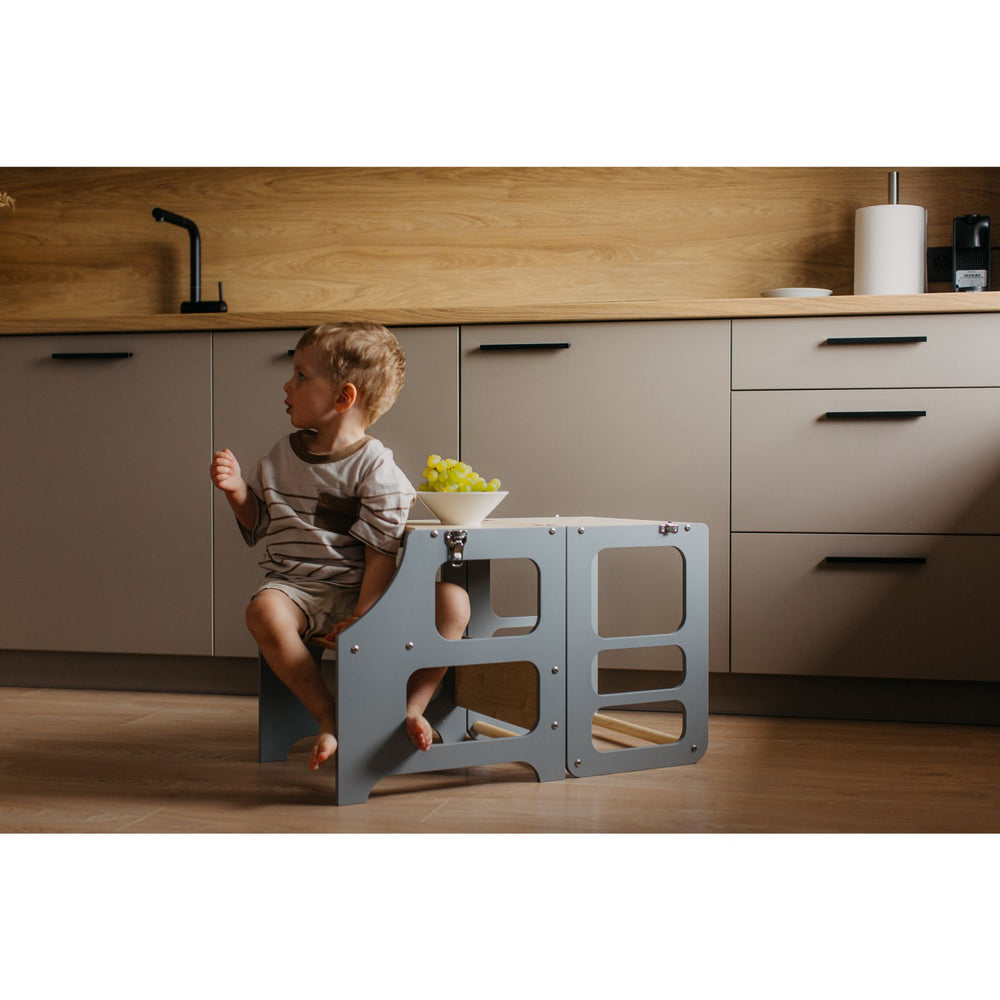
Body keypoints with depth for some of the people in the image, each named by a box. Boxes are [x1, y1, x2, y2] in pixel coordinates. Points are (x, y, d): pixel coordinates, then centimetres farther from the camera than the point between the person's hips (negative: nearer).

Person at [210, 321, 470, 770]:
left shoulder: (376, 468, -7)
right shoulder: (280, 457, 12)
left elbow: (381, 553, -12)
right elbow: (259, 526, 22)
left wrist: (363, 615, -22)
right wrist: (237, 491, 2)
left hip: (359, 591, -3)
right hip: (296, 587, 3)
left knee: (452, 601, -25)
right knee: (264, 609, -34)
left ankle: (412, 706, -12)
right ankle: (329, 716, -22)